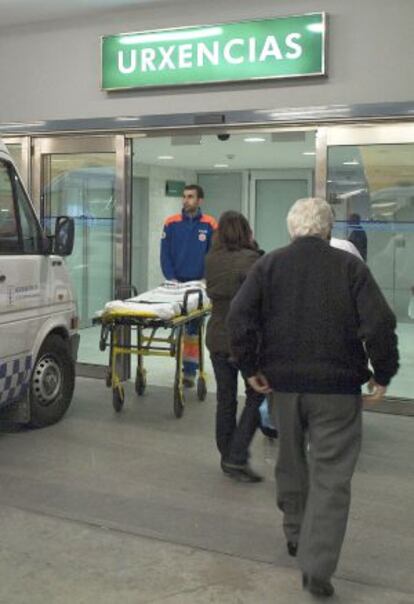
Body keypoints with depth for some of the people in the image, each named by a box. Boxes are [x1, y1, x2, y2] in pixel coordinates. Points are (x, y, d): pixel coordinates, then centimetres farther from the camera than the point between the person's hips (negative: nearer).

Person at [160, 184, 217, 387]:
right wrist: (171, 278, -7)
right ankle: (182, 365, 15)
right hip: (176, 283, 1)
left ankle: (190, 370, 3)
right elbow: (165, 254, 4)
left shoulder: (210, 225, -1)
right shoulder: (171, 223, 3)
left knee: (194, 328, 0)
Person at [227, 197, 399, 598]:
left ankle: (296, 533, 39)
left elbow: (239, 316, -7)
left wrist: (250, 366, 0)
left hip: (284, 381, 3)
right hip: (338, 386, -3)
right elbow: (379, 322, -13)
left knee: (291, 462, 23)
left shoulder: (269, 265, 1)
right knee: (331, 476, 2)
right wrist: (382, 373, -2)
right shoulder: (349, 266, -5)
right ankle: (317, 567, -3)